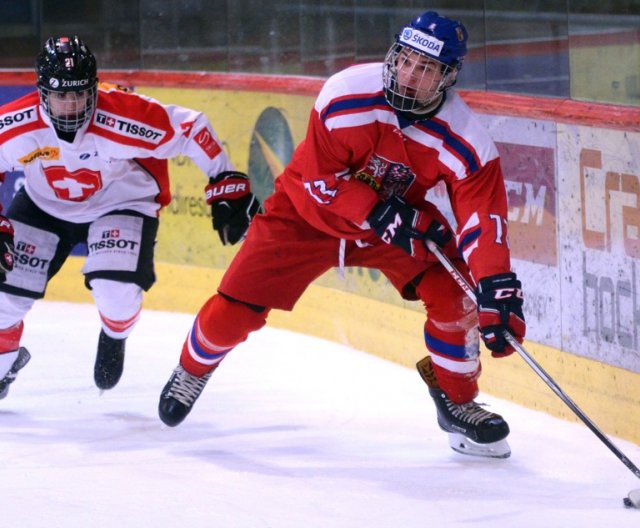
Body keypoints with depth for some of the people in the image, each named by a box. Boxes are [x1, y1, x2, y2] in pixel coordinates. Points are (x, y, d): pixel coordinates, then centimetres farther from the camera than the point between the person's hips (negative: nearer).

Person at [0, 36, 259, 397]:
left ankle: (114, 338, 14)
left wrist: (229, 186, -15)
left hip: (121, 204, -3)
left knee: (118, 292, -25)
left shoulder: (123, 118, -34)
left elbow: (192, 129, -21)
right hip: (44, 205, 3)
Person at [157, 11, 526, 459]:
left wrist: (498, 287, -40)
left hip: (403, 217, 2)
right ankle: (193, 369, 30)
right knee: (234, 311, -5)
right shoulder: (347, 94, -29)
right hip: (311, 213, -1)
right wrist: (381, 214, -30)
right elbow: (319, 176, -22)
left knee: (453, 293, -21)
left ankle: (457, 403, 3)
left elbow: (484, 218, -27)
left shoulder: (465, 140, -24)